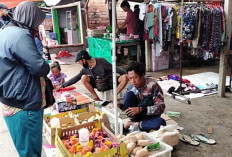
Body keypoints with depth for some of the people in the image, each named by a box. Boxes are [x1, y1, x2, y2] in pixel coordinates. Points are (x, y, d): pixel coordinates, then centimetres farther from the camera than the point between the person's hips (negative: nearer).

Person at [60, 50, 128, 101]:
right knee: (83, 78, -20)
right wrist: (63, 85, 1)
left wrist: (124, 74, -18)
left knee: (124, 78, -30)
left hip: (110, 81, -3)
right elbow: (75, 78, 2)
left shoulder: (100, 61, -17)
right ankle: (96, 97, -13)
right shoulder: (85, 69, -4)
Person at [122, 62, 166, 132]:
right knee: (128, 94, -21)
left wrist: (140, 109, -32)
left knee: (161, 122, -36)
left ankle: (134, 124, -17)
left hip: (150, 116, -2)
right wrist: (121, 105, -17)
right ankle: (133, 120, -9)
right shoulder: (131, 87, -8)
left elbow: (161, 107, -24)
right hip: (136, 114, 2)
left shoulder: (152, 84, -20)